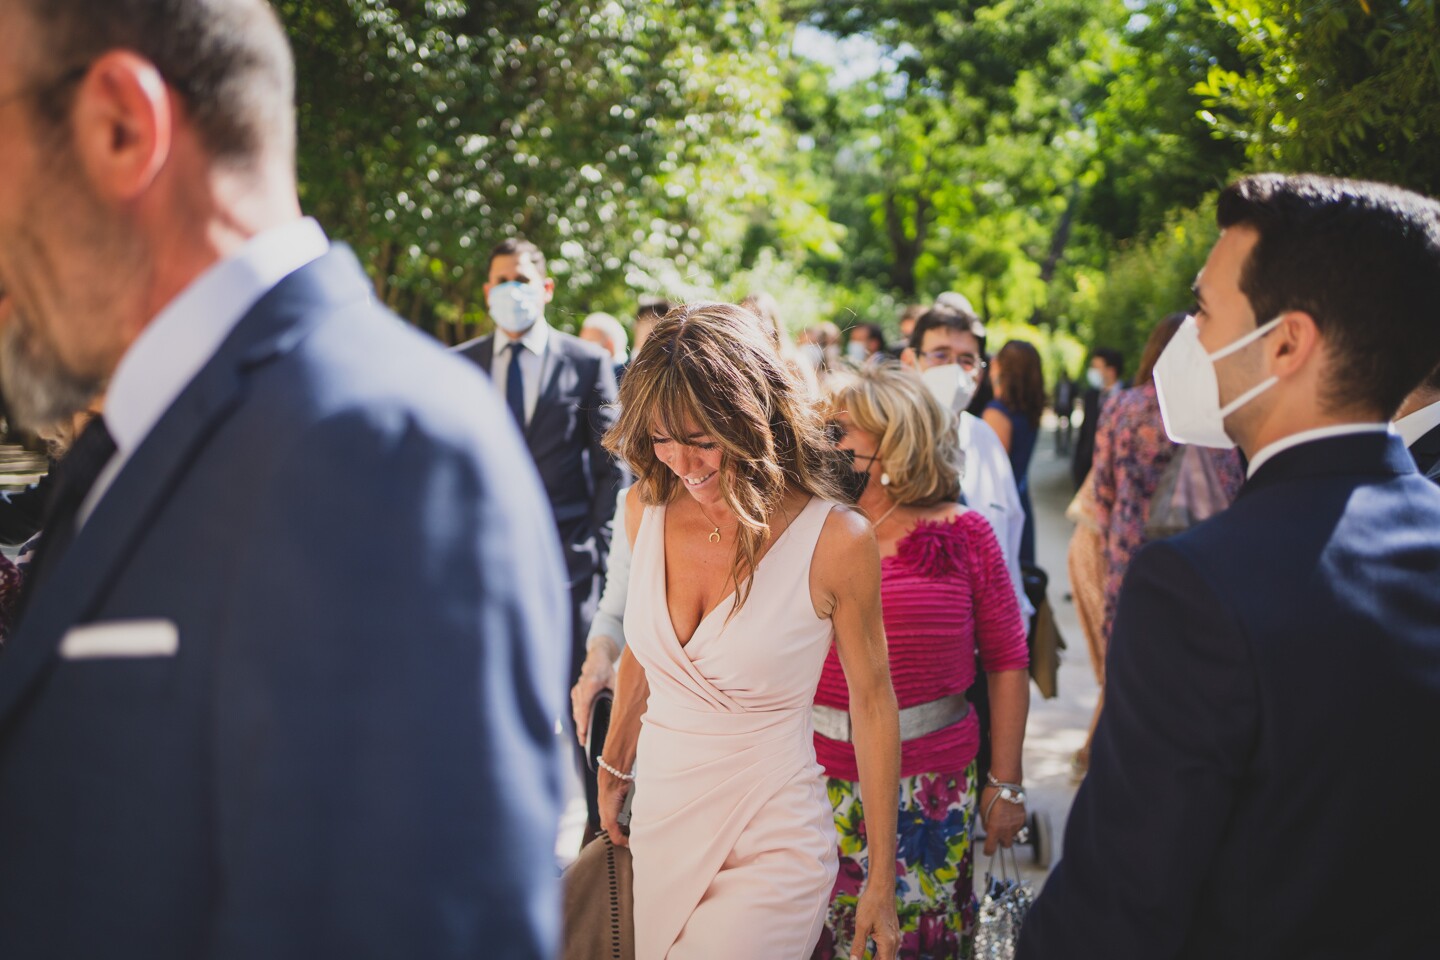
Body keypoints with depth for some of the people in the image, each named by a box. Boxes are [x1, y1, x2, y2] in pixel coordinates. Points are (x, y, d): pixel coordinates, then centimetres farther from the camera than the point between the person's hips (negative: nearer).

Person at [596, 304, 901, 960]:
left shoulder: (836, 541, -15)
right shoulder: (647, 508, -2)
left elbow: (872, 702, -6)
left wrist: (882, 882, -3)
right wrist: (615, 768, 23)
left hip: (773, 844, -4)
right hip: (661, 820, 5)